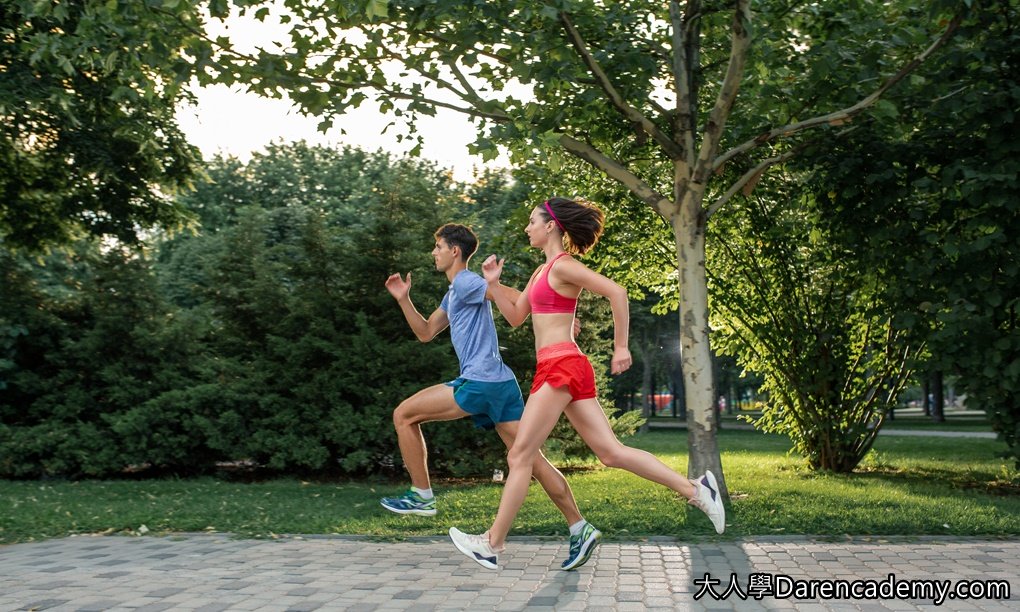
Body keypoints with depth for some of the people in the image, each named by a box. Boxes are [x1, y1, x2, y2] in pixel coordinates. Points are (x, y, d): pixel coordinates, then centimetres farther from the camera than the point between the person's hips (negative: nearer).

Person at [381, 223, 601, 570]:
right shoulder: (453, 294, 25)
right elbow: (425, 333, 31)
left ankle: (421, 496, 7)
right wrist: (403, 299, 20)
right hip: (500, 384, 10)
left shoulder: (466, 283, -4)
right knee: (529, 457, 2)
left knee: (403, 415, 3)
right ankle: (579, 529, -3)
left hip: (479, 383, -10)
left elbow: (515, 298, -14)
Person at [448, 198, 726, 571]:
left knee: (520, 456, -3)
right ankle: (695, 489, 1)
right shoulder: (543, 271, 20)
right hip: (559, 368, 10)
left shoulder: (563, 266, -8)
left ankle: (492, 545, 5)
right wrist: (494, 283, 12)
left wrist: (621, 346, -17)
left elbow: (616, 291, -17)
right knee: (611, 452, 4)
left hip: (561, 367, -10)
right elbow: (516, 317, 24)